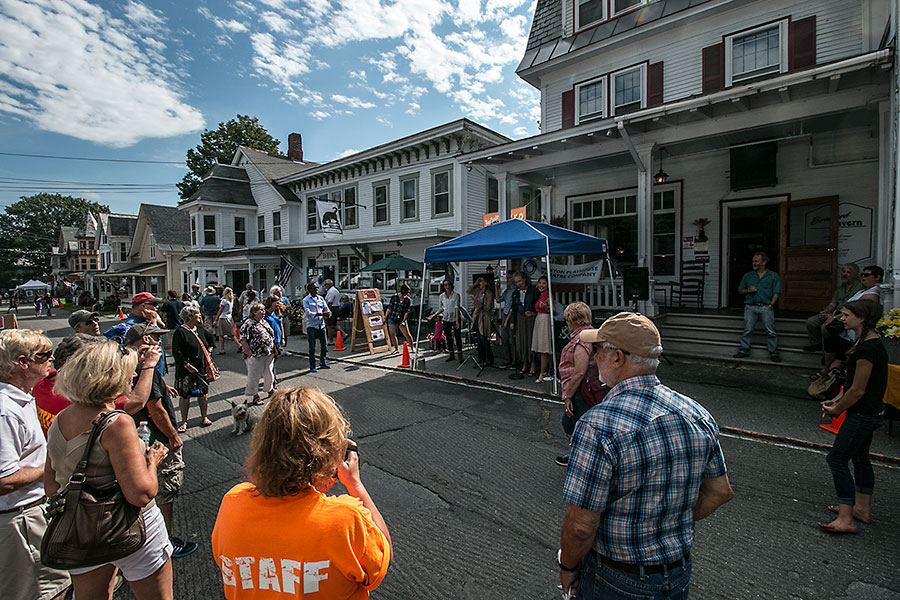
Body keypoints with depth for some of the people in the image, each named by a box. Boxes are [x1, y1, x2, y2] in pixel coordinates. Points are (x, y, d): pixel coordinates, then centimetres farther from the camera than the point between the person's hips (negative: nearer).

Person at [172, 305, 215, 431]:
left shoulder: (200, 330, 9)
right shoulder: (180, 332, -12)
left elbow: (210, 338, 30)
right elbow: (176, 352, -17)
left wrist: (209, 349, 16)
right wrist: (186, 365, -21)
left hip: (203, 368, 6)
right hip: (187, 370, -6)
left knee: (203, 393, 10)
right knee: (185, 396, 3)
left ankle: (204, 417, 24)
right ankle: (184, 422, 16)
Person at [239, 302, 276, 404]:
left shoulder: (265, 322, 13)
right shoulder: (248, 323, -10)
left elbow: (271, 336, 22)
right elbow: (243, 340, -15)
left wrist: (272, 350, 14)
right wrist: (250, 354, -16)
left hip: (269, 355, 7)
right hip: (255, 356, -7)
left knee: (269, 374, 15)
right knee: (254, 377, 2)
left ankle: (269, 389, 38)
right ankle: (255, 396, 19)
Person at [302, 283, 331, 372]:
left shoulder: (321, 298, 12)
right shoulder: (306, 300, -3)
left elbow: (326, 309, 10)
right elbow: (308, 313, -15)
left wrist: (328, 313, -15)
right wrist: (320, 314, -26)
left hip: (321, 325, 5)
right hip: (311, 326, -5)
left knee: (324, 345, 10)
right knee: (312, 347, -2)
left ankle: (322, 362, 26)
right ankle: (312, 365, 9)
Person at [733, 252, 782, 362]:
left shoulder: (773, 276, 9)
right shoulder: (747, 276, 16)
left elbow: (776, 293, 2)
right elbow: (740, 291, 17)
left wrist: (771, 305, -10)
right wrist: (748, 290, -4)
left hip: (766, 307, -2)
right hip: (750, 307, 2)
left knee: (771, 331, -5)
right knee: (747, 330, -1)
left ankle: (774, 353, 1)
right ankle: (744, 350, 6)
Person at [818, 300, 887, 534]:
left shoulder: (867, 349, -25)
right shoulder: (869, 342, 8)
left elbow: (857, 390, -21)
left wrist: (837, 409, -7)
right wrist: (836, 400, 8)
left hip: (862, 415, -10)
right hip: (871, 413, 10)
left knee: (837, 459, -6)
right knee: (860, 458, 20)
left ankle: (846, 520, 1)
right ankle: (862, 509, 34)